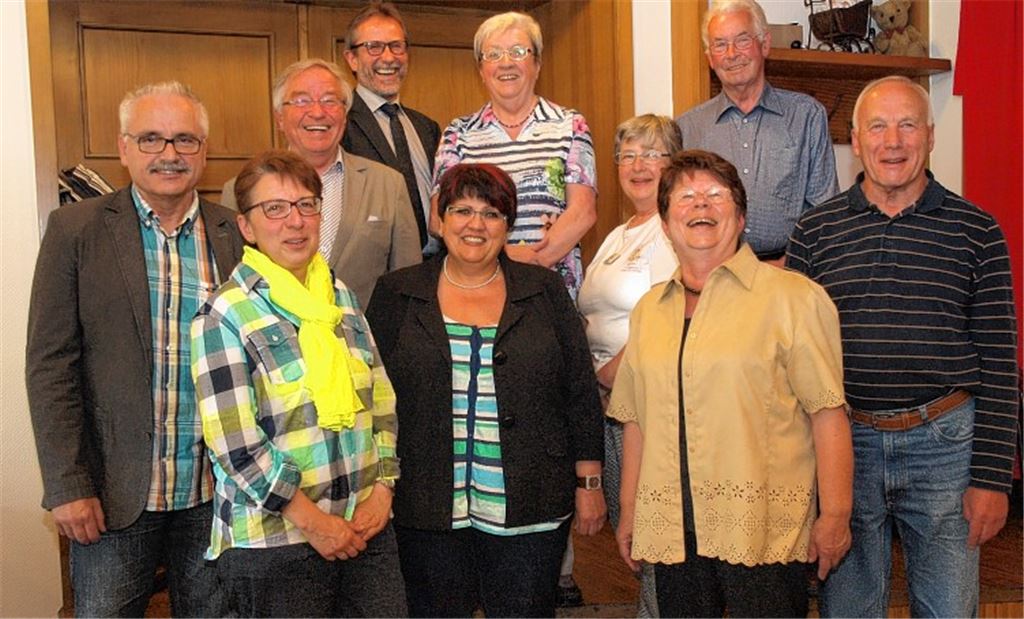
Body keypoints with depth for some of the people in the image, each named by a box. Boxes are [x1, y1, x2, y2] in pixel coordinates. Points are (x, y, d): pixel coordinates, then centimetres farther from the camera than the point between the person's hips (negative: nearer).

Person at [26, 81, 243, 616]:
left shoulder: (236, 236, 2)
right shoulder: (76, 229, -3)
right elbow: (50, 365, -5)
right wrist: (67, 485, -9)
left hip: (215, 492, 2)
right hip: (115, 492, -2)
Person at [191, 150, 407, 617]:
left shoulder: (342, 298, 8)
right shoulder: (223, 316, -9)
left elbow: (382, 402, 10)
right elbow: (234, 444, -14)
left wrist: (383, 490, -1)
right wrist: (313, 522, -13)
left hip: (366, 527, 5)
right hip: (274, 540, -5)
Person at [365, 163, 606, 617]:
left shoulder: (545, 291, 4)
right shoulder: (397, 294, 4)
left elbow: (581, 394, 4)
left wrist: (589, 483, 2)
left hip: (528, 509, 0)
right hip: (428, 511, 0)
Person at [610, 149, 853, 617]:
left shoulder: (794, 298, -4)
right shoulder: (648, 311, 12)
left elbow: (828, 414, -7)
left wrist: (834, 515, -9)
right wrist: (629, 512, 15)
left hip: (765, 530, -4)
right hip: (672, 531, 4)